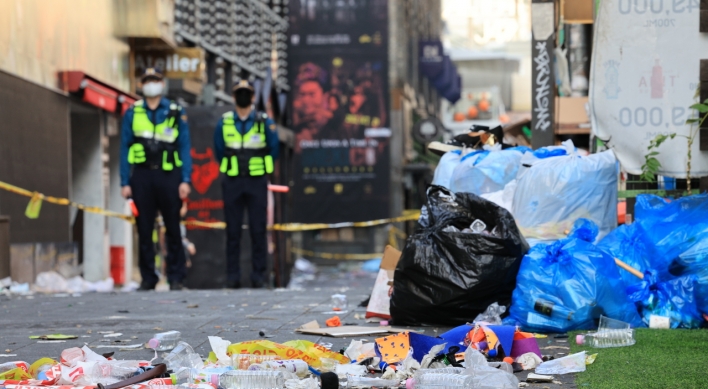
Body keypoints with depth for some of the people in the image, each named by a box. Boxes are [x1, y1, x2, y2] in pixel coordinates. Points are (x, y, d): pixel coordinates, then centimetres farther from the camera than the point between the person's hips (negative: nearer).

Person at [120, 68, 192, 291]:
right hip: (142, 176, 1)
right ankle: (148, 278, 10)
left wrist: (185, 180, -3)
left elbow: (184, 148, 6)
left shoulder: (176, 113, 7)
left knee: (173, 229, 2)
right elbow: (124, 149, 8)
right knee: (144, 230, 3)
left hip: (168, 175, -1)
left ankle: (176, 278, 7)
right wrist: (125, 182, 1)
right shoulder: (132, 113, 9)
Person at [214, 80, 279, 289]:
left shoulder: (265, 122, 2)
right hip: (232, 183, 1)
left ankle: (258, 274, 4)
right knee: (233, 230, 1)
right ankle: (233, 276, 4)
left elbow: (273, 151, 12)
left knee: (258, 229, -1)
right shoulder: (223, 123, 5)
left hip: (257, 183, -1)